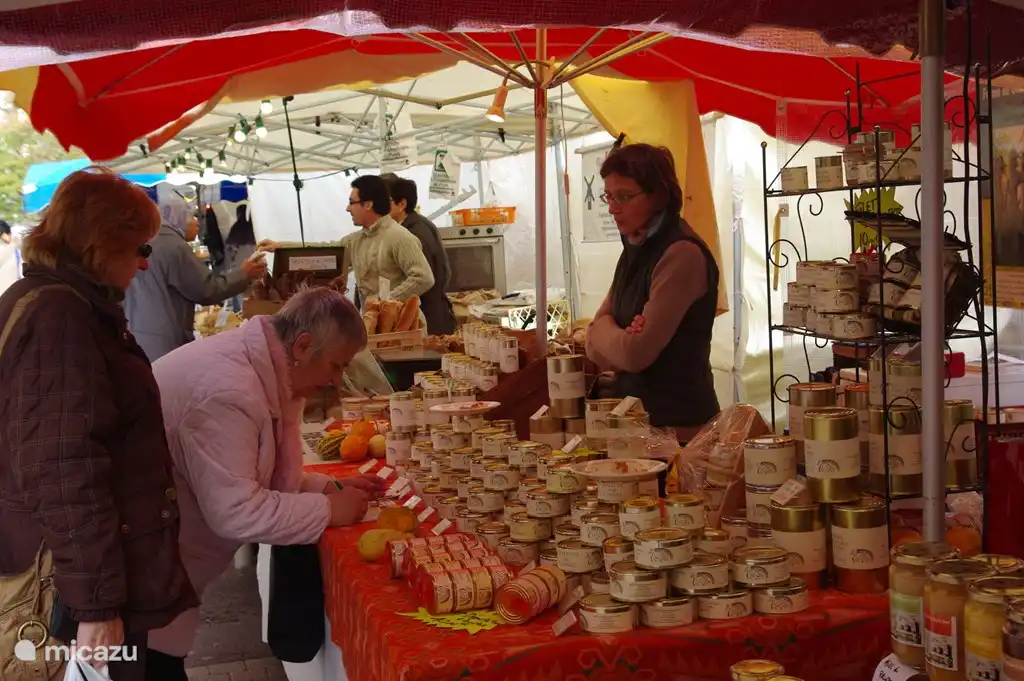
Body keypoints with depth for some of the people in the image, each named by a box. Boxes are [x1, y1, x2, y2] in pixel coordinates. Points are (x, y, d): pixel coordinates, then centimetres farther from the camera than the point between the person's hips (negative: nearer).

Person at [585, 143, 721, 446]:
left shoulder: (682, 254, -18)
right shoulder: (636, 250, 9)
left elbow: (635, 353, -21)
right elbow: (594, 345, 7)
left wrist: (603, 330, -1)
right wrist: (620, 338, -14)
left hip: (676, 421, -8)